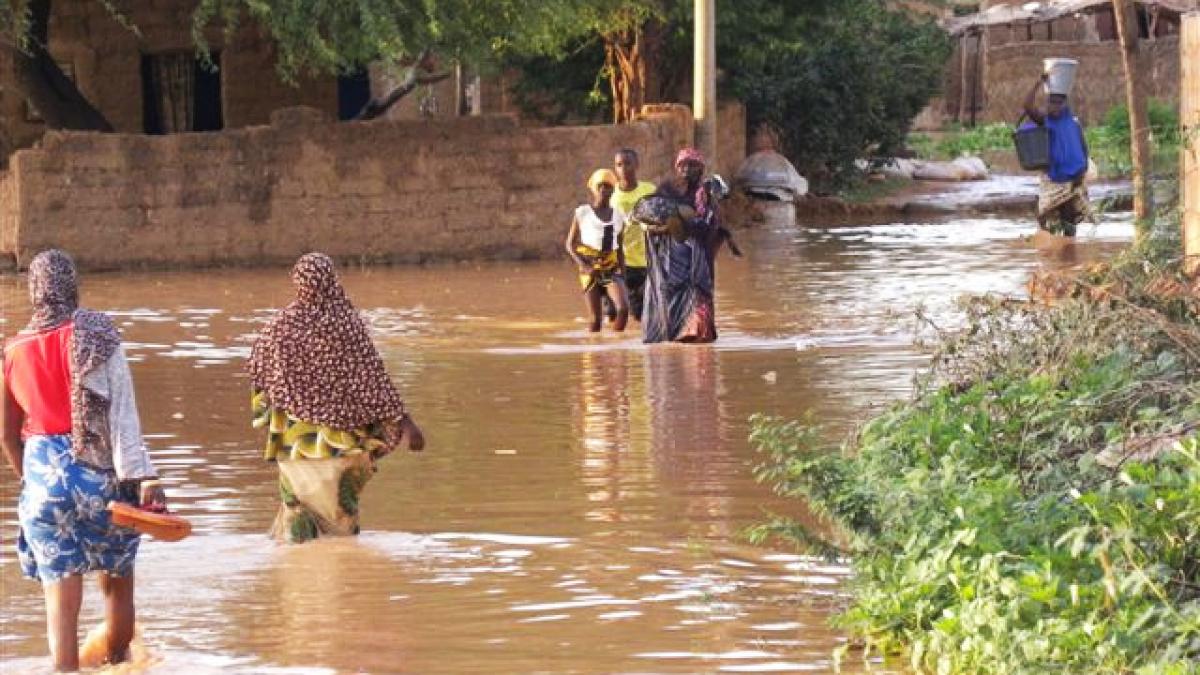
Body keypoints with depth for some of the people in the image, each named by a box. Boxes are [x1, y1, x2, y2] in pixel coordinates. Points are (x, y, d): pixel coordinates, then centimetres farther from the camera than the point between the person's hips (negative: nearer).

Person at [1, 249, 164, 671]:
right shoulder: (95, 335, -6)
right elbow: (122, 414, -13)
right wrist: (144, 478, -16)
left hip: (44, 476, 2)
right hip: (100, 474, -2)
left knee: (61, 599, 1)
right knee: (117, 583, 19)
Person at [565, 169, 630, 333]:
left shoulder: (618, 215, 10)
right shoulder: (583, 213, 1)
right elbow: (570, 244, 3)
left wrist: (623, 275, 9)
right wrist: (583, 266, -12)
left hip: (612, 270, 2)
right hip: (591, 270, -2)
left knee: (623, 308, -19)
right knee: (595, 317, -6)